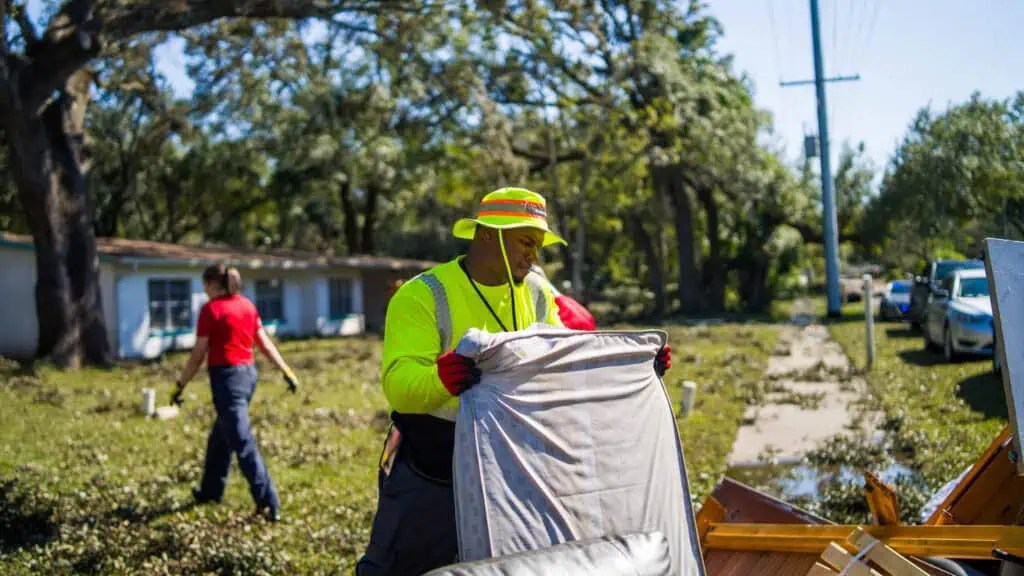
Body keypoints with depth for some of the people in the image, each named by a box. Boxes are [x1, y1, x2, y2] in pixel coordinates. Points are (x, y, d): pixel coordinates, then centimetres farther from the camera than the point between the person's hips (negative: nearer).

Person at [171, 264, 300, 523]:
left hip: (226, 375, -8)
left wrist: (180, 384, -1)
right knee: (220, 436, 24)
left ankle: (269, 504, -11)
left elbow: (198, 355, -9)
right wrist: (287, 371, 14)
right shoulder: (247, 305, 10)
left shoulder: (211, 309, -9)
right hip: (248, 373, 8)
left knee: (243, 443, -7)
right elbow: (265, 343, 10)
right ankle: (211, 490, 38)